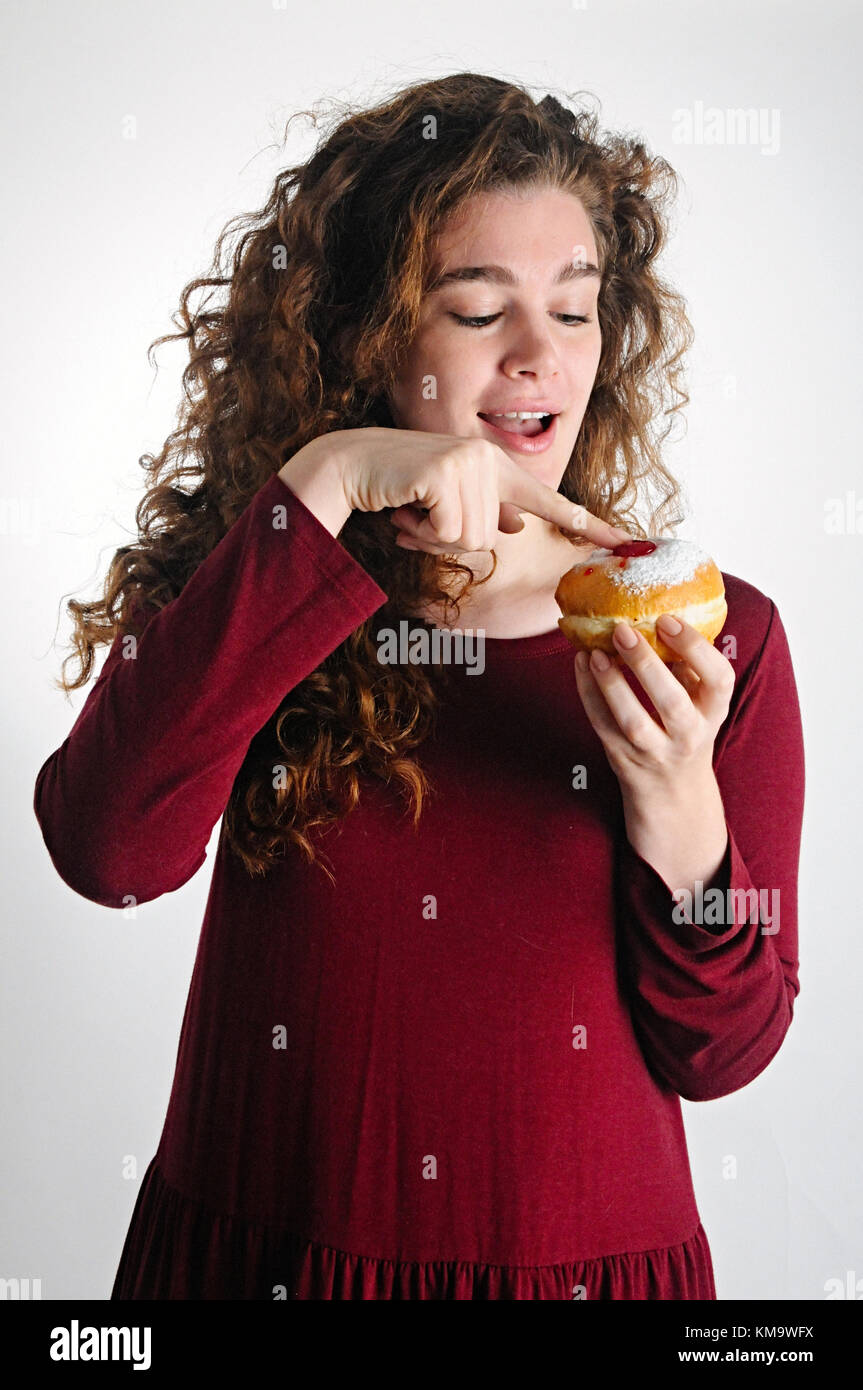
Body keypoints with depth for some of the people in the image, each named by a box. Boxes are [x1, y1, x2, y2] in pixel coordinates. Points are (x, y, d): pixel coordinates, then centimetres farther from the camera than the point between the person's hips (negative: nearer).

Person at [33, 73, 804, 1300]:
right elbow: (109, 851, -27)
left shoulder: (718, 637, -8)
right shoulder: (253, 579, -8)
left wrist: (673, 804, -23)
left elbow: (719, 1054, -6)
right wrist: (319, 484, -29)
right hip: (257, 1244, 0)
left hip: (590, 1253, 1)